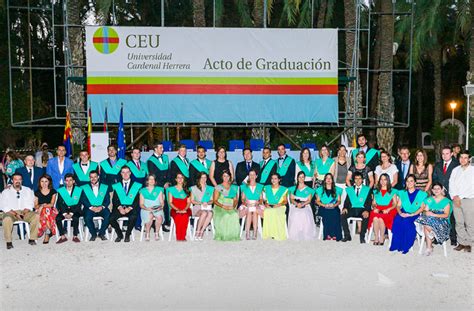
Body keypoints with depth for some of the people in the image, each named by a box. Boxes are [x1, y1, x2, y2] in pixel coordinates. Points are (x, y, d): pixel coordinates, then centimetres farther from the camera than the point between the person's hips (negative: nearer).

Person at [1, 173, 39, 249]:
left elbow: (30, 205, 6)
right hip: (11, 212, -2)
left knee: (36, 216, -27)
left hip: (25, 212, 2)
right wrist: (15, 214, -17)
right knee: (7, 219, -36)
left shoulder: (27, 190, 15)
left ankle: (32, 239, -18)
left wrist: (24, 213, -14)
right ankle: (8, 242, -22)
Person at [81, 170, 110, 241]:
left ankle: (101, 233, -10)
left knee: (108, 215, -31)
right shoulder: (85, 188, 14)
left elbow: (107, 200, 7)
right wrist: (91, 207, -14)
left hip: (101, 208, 1)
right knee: (87, 217, -33)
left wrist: (102, 207, -13)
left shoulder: (105, 187, 16)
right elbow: (83, 200, 2)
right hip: (90, 208, 0)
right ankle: (93, 234, -9)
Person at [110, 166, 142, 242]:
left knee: (133, 217, -34)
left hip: (131, 208, -2)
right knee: (111, 218, -26)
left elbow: (137, 200, 1)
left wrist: (129, 208, -14)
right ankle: (119, 234, -1)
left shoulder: (136, 185, 10)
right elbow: (114, 200, 7)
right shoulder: (116, 186, 16)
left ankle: (127, 235, -9)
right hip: (119, 208, 2)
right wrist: (119, 207, -12)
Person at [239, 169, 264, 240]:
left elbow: (261, 199, 10)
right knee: (249, 212, -36)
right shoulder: (244, 186, 16)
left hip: (257, 206, 0)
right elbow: (242, 199, 10)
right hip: (246, 205, 0)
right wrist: (245, 202, -12)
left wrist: (258, 202, -12)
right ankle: (247, 233, -38)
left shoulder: (260, 187, 16)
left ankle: (255, 233, -38)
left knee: (255, 212, -36)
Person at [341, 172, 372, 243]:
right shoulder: (350, 189, 17)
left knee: (366, 217, -35)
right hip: (352, 209, 2)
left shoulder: (367, 189, 10)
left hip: (362, 209, -2)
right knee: (342, 215, -26)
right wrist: (345, 208, -11)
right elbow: (347, 201, 11)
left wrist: (367, 210, -19)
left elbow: (369, 202, 0)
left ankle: (362, 237, -19)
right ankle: (347, 235, -13)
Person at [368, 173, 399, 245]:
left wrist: (388, 209, -13)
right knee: (375, 218, -34)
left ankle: (382, 238, -19)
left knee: (381, 219, -35)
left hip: (388, 211, -2)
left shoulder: (392, 191, 12)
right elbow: (373, 203, 18)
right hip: (377, 210, 2)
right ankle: (376, 238, -24)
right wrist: (374, 208, -4)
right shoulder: (376, 191, 22)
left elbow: (395, 204, 4)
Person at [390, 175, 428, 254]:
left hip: (415, 215, -3)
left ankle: (405, 246, -26)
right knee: (397, 220, -32)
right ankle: (396, 245, -26)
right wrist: (400, 213, -10)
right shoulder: (402, 193, 19)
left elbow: (422, 208, 0)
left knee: (406, 221, -35)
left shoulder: (421, 194, 8)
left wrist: (411, 214, -14)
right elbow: (398, 205, 13)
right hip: (403, 214, 3)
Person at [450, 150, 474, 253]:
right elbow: (451, 184, 9)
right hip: (456, 200, 4)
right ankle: (461, 242, 13)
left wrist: (460, 197, -10)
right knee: (459, 223, 6)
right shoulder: (455, 170, 13)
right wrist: (454, 197, -6)